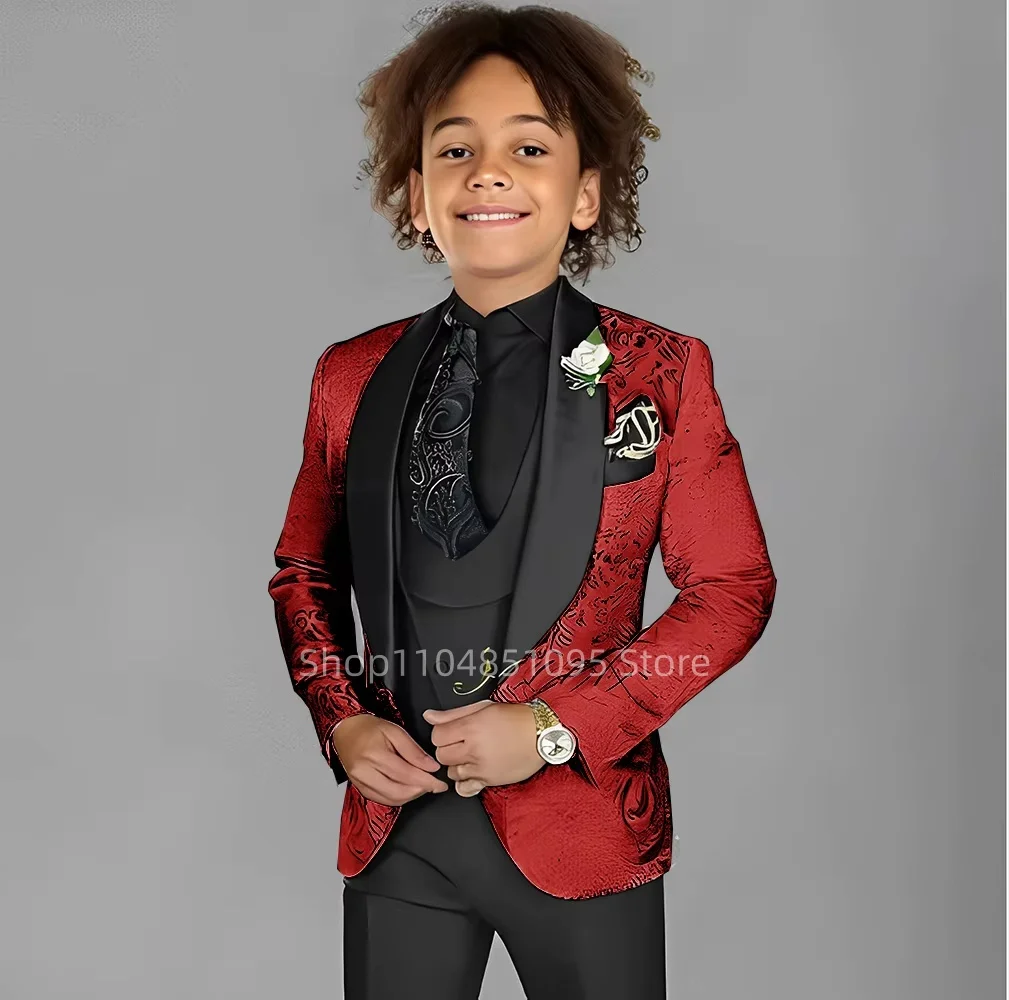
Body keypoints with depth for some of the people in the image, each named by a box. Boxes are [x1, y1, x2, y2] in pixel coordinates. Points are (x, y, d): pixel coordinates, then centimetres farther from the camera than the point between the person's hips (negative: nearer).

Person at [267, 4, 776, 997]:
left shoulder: (661, 374, -6)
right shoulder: (352, 378, 2)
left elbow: (733, 588, -5)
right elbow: (303, 571, 13)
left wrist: (555, 727, -13)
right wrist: (342, 722, -3)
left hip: (583, 833, -2)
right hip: (396, 832, 2)